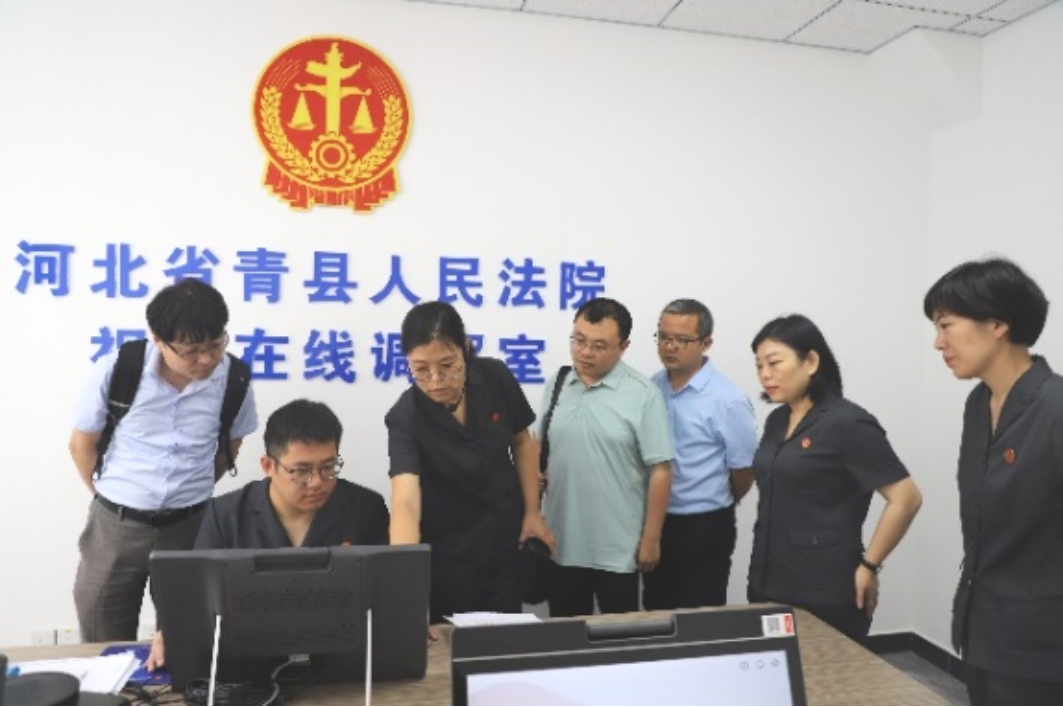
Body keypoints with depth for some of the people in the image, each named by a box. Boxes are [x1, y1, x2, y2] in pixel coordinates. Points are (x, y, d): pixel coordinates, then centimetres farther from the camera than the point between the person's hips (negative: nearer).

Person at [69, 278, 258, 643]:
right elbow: (82, 445, 2)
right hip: (115, 523, 0)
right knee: (105, 649, 13)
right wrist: (111, 498, 11)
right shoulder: (114, 370, -15)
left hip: (190, 525, 1)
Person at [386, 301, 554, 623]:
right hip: (448, 553, -3)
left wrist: (532, 512, -2)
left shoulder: (495, 377, -15)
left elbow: (522, 442, 2)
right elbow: (405, 502, -36)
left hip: (506, 540, 3)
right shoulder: (405, 418, -24)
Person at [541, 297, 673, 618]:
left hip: (617, 549, -4)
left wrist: (651, 538, -10)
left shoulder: (642, 394, -11)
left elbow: (660, 471, -10)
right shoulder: (556, 386, 2)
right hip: (562, 544, 4)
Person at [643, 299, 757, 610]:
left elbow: (743, 470, -8)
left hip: (704, 528, -5)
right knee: (656, 612, 19)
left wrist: (713, 506, 6)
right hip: (654, 521, 5)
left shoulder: (728, 400, -16)